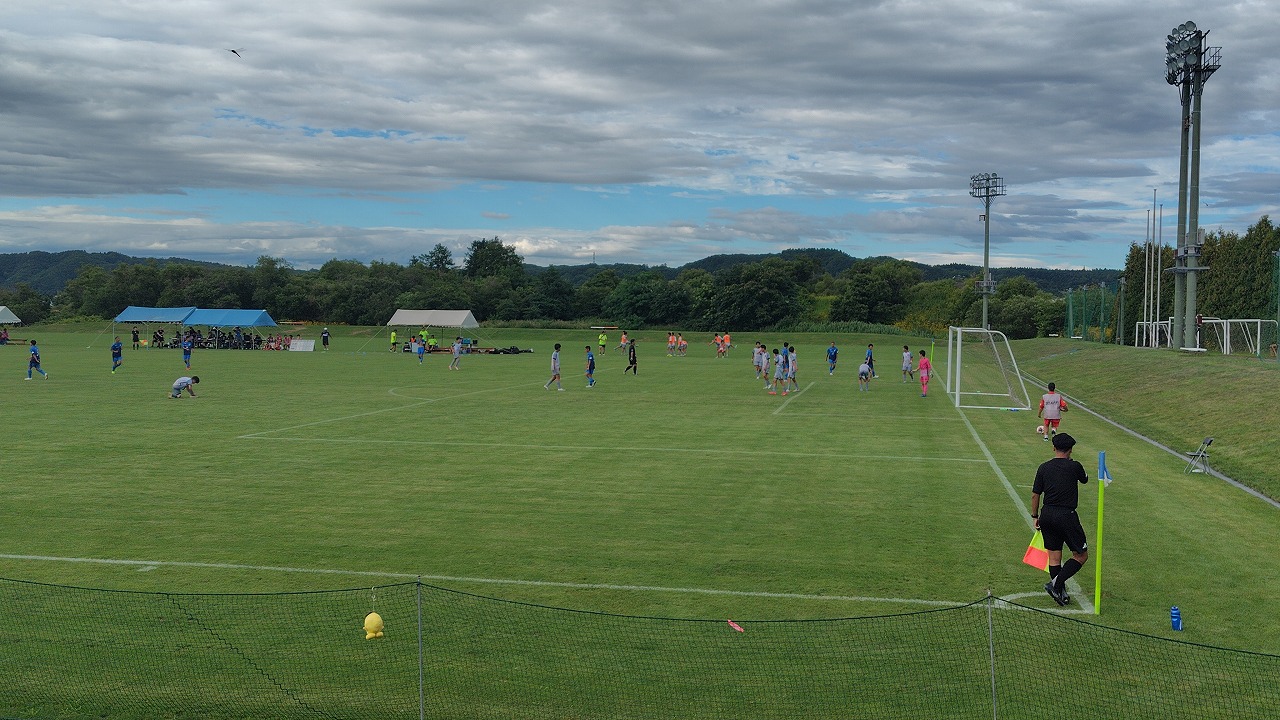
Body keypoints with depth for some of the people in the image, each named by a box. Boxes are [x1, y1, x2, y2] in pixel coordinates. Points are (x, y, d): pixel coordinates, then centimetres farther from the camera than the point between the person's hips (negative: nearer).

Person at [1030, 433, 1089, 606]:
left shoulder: (1044, 468, 4)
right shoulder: (1074, 466, -5)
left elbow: (1035, 495, 5)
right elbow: (1084, 480, 18)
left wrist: (1035, 516, 16)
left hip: (1047, 515, 5)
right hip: (1066, 516, -5)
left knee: (1054, 556, 11)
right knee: (1081, 555, 6)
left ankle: (1061, 593, 14)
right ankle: (1056, 584, -7)